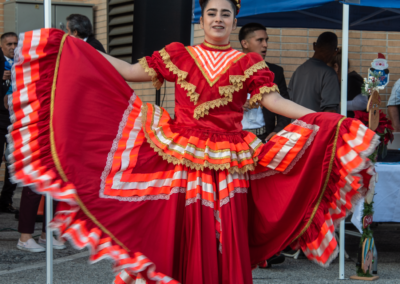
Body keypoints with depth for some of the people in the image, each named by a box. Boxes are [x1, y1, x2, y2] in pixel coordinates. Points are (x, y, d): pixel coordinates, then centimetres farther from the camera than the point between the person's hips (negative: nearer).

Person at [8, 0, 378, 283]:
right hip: (182, 162, 0)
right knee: (186, 238, 1)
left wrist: (330, 122, -13)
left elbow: (275, 101, -2)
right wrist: (74, 46, 5)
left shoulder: (249, 63, 6)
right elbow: (133, 72, 8)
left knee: (228, 239, 0)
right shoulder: (178, 55, 8)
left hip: (228, 165, 0)